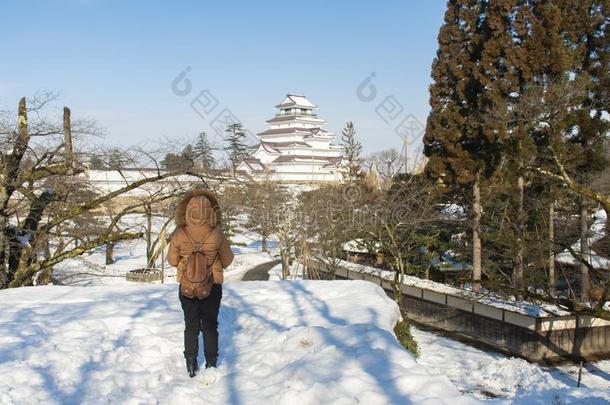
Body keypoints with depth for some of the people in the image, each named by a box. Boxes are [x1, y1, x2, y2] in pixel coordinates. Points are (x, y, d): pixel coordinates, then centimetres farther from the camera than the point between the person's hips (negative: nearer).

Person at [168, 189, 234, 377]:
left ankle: (191, 365, 24)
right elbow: (227, 259, -5)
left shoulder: (180, 235, -18)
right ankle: (211, 363, 22)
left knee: (191, 325, 17)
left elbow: (172, 260, -3)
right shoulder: (216, 234, -20)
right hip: (213, 285, -1)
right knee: (210, 325, 15)